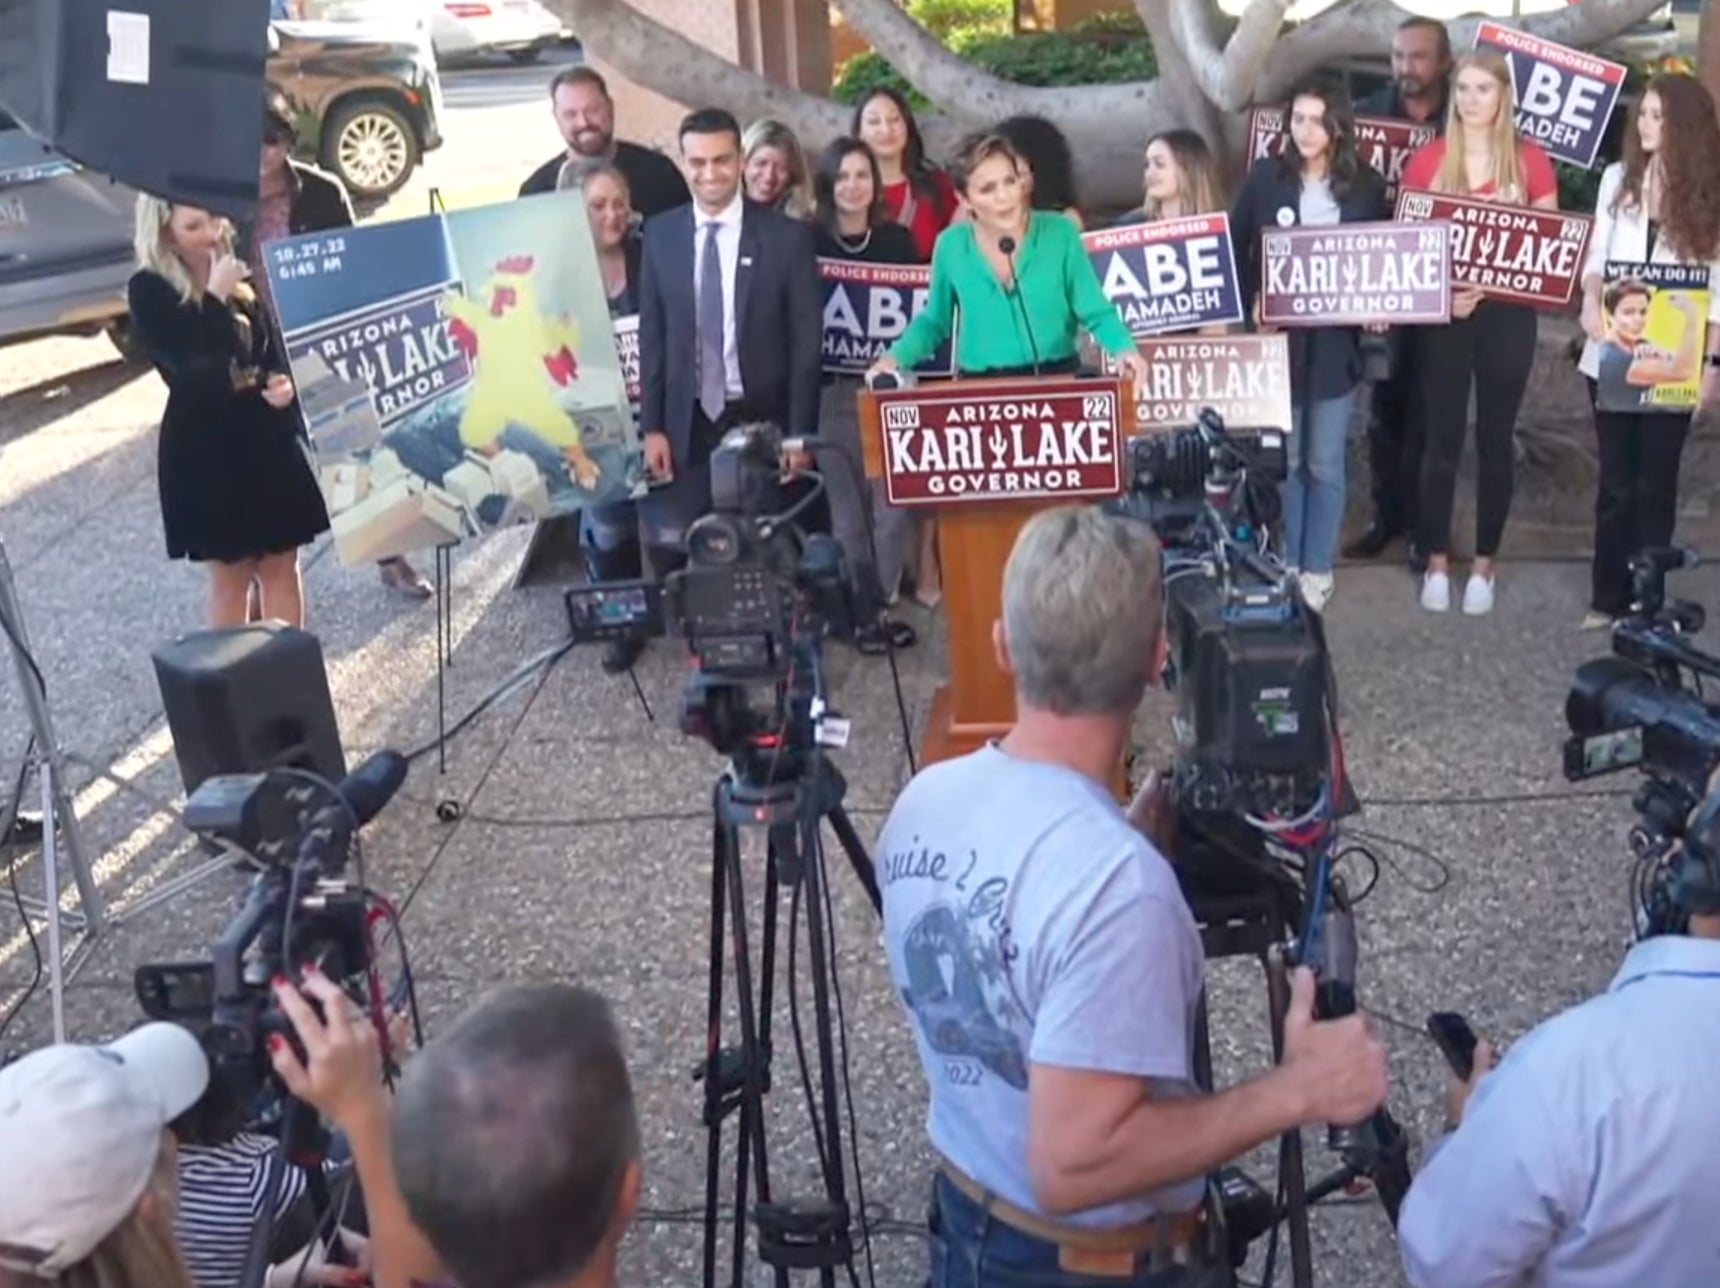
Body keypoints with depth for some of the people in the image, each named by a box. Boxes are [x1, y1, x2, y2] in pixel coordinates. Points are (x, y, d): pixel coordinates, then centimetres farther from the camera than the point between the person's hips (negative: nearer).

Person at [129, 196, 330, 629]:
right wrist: (216, 297, -21)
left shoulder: (240, 272, 5)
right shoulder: (149, 291, -9)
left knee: (282, 564, 10)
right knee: (230, 575, 5)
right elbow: (191, 365, -21)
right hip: (204, 444, -5)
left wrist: (284, 382, -6)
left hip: (269, 433, 5)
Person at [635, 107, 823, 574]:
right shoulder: (660, 235, 4)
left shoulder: (787, 236, -3)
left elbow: (807, 342, -3)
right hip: (688, 425, 2)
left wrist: (800, 434, -7)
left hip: (763, 422, -1)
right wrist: (652, 427, 1)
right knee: (675, 554, -2)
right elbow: (652, 337, 6)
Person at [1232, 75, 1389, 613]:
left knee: (1325, 462, 5)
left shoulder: (1367, 185, 1)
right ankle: (1287, 560, 22)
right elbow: (1236, 247, 2)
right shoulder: (1265, 176, 0)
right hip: (1277, 335, 0)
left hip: (1335, 339, 0)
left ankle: (1318, 566, 17)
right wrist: (1251, 302, -11)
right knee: (1283, 457, 9)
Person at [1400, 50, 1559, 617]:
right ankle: (1437, 562, 17)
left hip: (1507, 313, 0)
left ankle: (1484, 565, 18)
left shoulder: (1531, 160, 0)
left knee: (1496, 439, 7)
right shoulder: (1426, 159, 1)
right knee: (1442, 438, 5)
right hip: (1443, 314, 0)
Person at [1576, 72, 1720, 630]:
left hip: (1673, 360, -1)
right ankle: (1608, 597, 15)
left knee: (1655, 481, 5)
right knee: (1616, 480, 7)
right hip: (1612, 354, 1)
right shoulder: (1618, 178, 5)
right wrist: (1590, 300, -14)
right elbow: (1597, 254, 7)